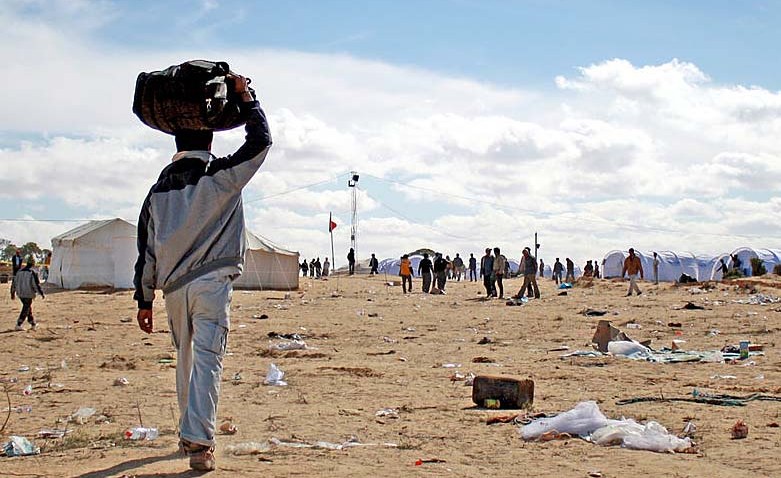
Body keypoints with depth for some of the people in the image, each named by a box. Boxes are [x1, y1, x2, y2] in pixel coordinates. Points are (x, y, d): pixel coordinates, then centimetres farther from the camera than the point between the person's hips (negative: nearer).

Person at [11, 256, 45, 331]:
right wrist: (42, 294, -5)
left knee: (28, 308, 19)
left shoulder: (19, 271, 6)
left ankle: (33, 324, 27)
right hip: (28, 294, -6)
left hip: (20, 294, 7)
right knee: (25, 310, 1)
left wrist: (12, 293, 19)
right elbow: (37, 285, -15)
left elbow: (14, 283, 10)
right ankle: (18, 325, -3)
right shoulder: (33, 273, -14)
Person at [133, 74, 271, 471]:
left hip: (173, 287, 5)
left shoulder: (158, 189, 12)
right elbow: (261, 140, 3)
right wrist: (244, 96, 11)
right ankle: (199, 442, -17)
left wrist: (144, 299, 17)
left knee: (185, 358, 19)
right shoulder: (219, 177, -3)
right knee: (207, 360, -8)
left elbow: (146, 250, 12)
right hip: (212, 282, -5)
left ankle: (189, 434, 30)